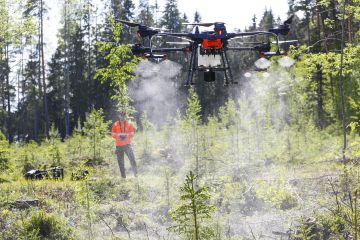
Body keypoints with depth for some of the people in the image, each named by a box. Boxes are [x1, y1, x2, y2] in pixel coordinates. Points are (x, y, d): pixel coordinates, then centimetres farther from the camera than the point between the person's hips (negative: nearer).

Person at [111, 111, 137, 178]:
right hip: (119, 145, 1)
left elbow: (132, 134, 5)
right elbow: (113, 134, 5)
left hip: (127, 144, -1)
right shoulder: (115, 125, 6)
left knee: (132, 159, -14)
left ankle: (136, 173, -14)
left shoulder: (129, 124, 6)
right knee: (120, 161, 3)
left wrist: (126, 135, -15)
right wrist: (118, 135, -15)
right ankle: (123, 176, 9)